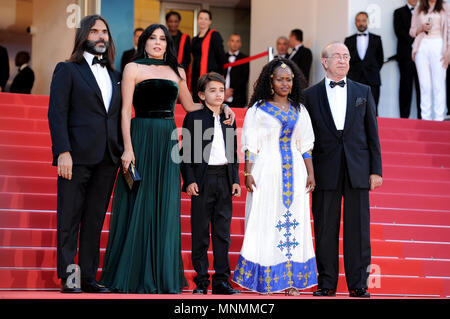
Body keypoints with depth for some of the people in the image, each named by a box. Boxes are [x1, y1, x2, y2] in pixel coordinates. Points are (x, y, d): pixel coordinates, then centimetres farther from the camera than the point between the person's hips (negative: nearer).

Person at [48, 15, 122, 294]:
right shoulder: (68, 70, 3)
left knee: (95, 220, 7)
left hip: (107, 160, 5)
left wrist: (122, 152, 8)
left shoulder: (115, 76, 18)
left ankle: (89, 278, 12)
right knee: (70, 220, -1)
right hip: (78, 156, -5)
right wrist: (63, 151, -15)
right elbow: (57, 113, -5)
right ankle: (67, 278, 5)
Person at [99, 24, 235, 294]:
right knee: (139, 206, -2)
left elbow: (189, 106, 27)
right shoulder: (134, 68, 3)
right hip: (141, 137, -4)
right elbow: (126, 111, -4)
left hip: (168, 141, 4)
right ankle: (134, 274, 7)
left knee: (166, 207, 3)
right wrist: (128, 148, -13)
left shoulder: (177, 72, 16)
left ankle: (164, 276, 9)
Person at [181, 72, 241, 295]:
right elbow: (186, 151, -2)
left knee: (223, 232, 5)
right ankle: (201, 281, 8)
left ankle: (221, 280, 10)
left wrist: (235, 180, 9)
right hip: (202, 180, -4)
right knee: (200, 233, 1)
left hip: (224, 180, 4)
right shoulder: (193, 118, 1)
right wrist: (189, 180, -10)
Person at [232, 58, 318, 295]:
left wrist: (310, 173, 7)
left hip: (294, 171, 4)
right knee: (265, 221, -3)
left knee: (294, 223, 3)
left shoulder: (299, 110, 13)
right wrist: (248, 173, -9)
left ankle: (292, 280, 8)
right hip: (267, 170, -4)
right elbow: (251, 145, -2)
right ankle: (264, 279, 2)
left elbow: (305, 145, 13)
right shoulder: (258, 109, 1)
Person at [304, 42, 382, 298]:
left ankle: (358, 285, 8)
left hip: (358, 171, 1)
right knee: (325, 229, 3)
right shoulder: (311, 95, 7)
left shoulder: (363, 92, 11)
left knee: (358, 229, 2)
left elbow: (372, 133, 9)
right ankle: (327, 284, 12)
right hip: (325, 172, -1)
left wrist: (376, 170, 2)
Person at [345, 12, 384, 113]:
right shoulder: (349, 40, 12)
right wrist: (351, 73, 7)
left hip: (372, 82, 0)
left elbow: (380, 59, 16)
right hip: (354, 81, 0)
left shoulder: (376, 39, 12)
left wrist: (373, 72, 10)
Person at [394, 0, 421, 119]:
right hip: (406, 54, -3)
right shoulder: (399, 12, 10)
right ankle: (404, 117, -2)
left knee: (421, 86, -1)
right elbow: (399, 31, -2)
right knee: (406, 86, -4)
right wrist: (412, 42, -11)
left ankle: (422, 116, 0)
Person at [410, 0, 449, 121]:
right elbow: (412, 31, 18)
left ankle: (439, 118, -6)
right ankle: (426, 118, 2)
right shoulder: (418, 10, 17)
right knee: (425, 85, 0)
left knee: (439, 85, -7)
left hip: (438, 46, -2)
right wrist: (421, 28, -4)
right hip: (421, 46, 2)